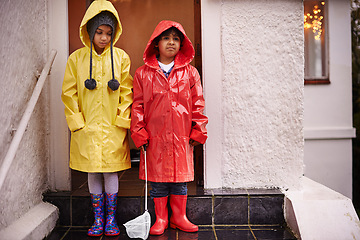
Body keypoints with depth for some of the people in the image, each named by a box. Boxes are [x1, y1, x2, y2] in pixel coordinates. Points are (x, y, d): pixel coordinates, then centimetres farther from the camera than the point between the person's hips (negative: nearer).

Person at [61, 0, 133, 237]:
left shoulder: (121, 57, 1)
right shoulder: (76, 58, 2)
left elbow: (127, 92, 2)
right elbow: (69, 93, 3)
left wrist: (121, 121, -5)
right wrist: (77, 122, -4)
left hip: (113, 128, -1)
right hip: (88, 128, 1)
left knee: (111, 172, 4)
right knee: (93, 173, 9)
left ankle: (111, 219, 19)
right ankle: (98, 219, 22)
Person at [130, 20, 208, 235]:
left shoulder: (190, 72, 5)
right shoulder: (143, 74, 3)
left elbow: (198, 104, 6)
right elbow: (138, 106, 4)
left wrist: (197, 131, 2)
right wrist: (139, 133, -3)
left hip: (182, 137, 1)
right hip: (154, 137, 0)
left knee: (181, 178, 10)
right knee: (157, 179, 8)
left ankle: (179, 217, 26)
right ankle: (160, 219, 24)